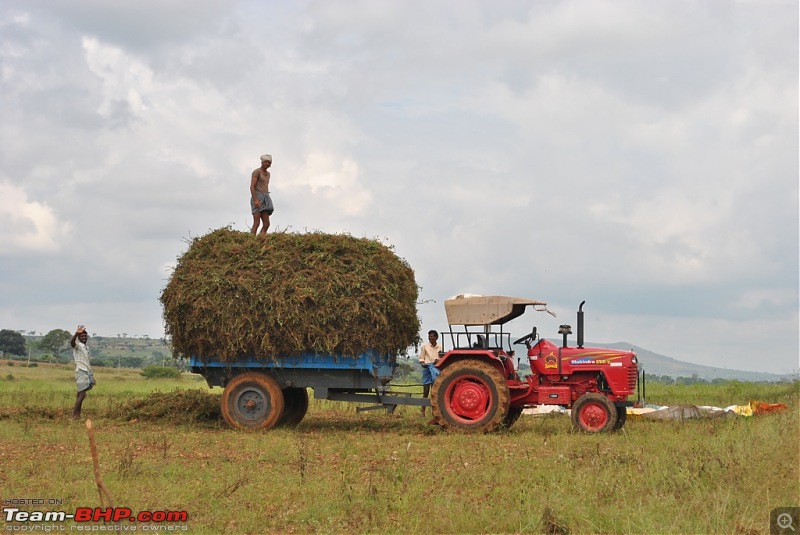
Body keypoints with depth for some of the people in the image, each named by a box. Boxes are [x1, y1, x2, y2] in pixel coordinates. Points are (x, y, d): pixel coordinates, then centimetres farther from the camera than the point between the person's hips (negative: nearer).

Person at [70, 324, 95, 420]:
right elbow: (72, 342, -28)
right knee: (82, 394, -14)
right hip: (81, 372, -8)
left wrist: (92, 376, 24)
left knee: (80, 394, 7)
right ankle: (74, 415, -13)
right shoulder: (77, 345, -3)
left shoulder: (86, 348, 22)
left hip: (87, 372, 8)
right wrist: (76, 333, -47)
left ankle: (77, 415, 8)